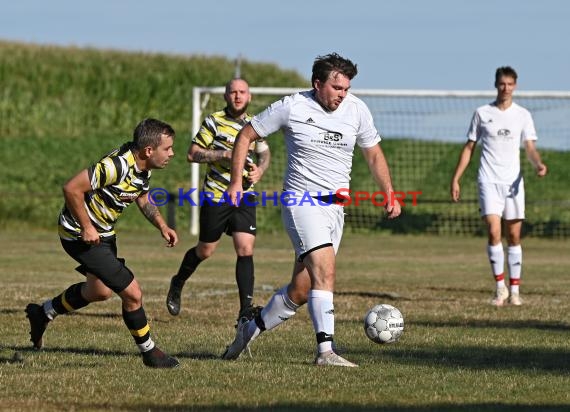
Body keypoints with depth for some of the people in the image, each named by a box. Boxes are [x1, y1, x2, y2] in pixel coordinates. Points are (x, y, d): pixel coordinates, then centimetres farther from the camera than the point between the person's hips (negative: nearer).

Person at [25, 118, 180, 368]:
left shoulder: (143, 165, -2)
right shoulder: (117, 165, -32)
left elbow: (143, 198, 17)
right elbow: (72, 188, -32)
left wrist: (162, 226, 2)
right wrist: (86, 227, -25)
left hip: (103, 232, 10)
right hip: (81, 234, -10)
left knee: (100, 291, 29)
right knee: (132, 294, -9)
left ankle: (43, 313, 46)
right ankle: (149, 353, 9)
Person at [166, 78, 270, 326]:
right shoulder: (214, 122, -7)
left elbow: (264, 153, 24)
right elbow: (192, 154, -8)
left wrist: (259, 170, 2)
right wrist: (225, 154, -19)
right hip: (215, 196, -3)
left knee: (245, 250, -11)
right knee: (205, 251, 9)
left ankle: (246, 309, -11)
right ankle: (178, 284, 38)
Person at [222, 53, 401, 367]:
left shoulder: (357, 110, 4)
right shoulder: (291, 107, -7)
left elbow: (374, 155, 17)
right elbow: (246, 136, 2)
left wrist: (390, 195, 9)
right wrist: (236, 182, -4)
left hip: (335, 206, 5)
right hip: (301, 200, -5)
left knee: (301, 289, 4)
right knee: (325, 271, -24)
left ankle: (251, 329, 27)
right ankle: (325, 350, -26)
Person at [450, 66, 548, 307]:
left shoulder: (523, 115, 7)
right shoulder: (482, 113, 5)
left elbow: (530, 148, 0)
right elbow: (469, 148, 10)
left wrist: (538, 164, -22)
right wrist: (455, 179, 5)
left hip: (513, 182, 1)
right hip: (489, 181, -1)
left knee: (514, 236, 3)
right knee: (494, 232, -16)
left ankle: (514, 290, 10)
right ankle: (500, 287, -7)